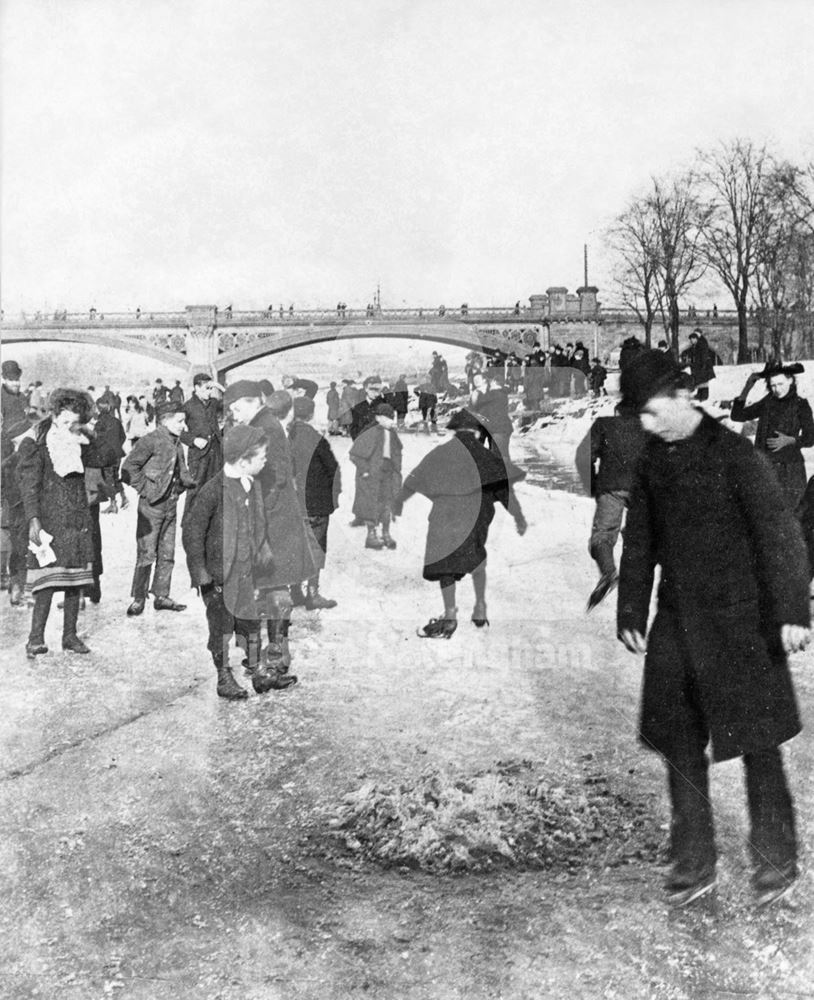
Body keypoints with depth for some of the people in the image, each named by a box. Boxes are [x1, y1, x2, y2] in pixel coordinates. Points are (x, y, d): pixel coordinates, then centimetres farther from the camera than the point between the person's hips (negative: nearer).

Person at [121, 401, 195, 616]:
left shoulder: (177, 445, 13)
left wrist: (195, 485, 4)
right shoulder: (151, 441, -11)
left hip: (171, 503, 8)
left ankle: (161, 596, 20)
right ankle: (138, 599, 4)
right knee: (146, 553, -4)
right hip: (152, 504, -8)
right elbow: (129, 467, -14)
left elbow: (182, 472, 22)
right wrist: (144, 489, -13)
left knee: (167, 553, 11)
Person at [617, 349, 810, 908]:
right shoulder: (653, 460, 6)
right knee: (679, 746, 9)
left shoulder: (732, 454, -12)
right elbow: (639, 543, 13)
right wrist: (631, 614, 13)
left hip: (738, 625, -6)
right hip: (676, 624, 6)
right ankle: (694, 865, 22)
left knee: (757, 746, 5)